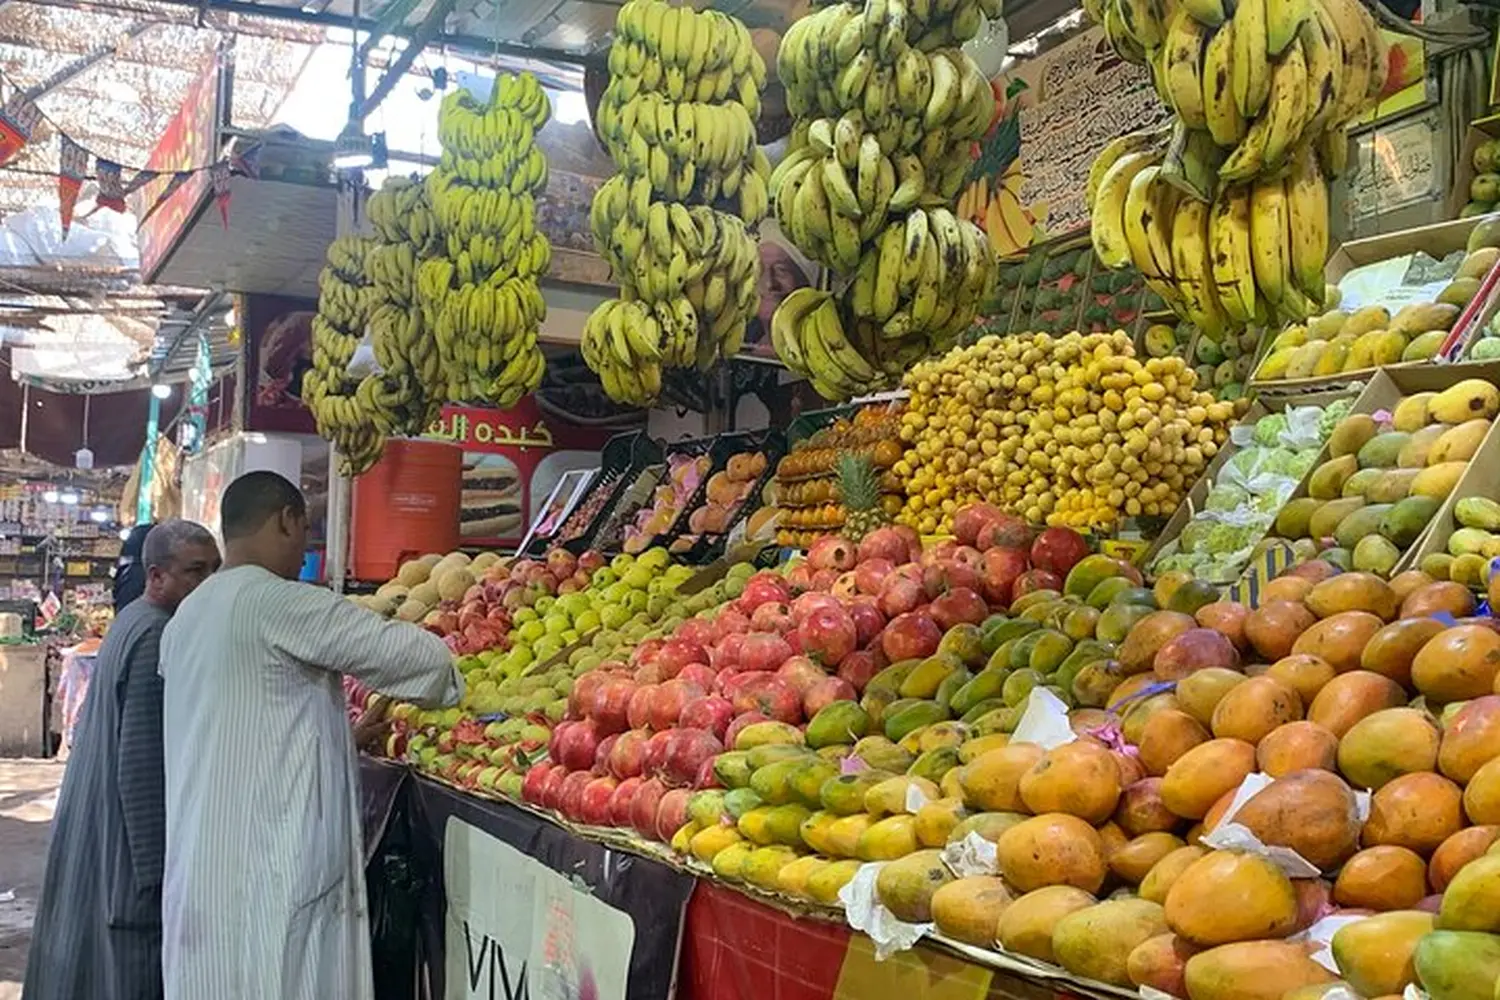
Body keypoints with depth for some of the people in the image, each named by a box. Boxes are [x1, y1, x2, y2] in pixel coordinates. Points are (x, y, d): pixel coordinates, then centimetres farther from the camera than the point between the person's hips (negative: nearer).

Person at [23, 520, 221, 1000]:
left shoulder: (132, 622, 11)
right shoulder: (157, 637, -21)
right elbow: (142, 765, -24)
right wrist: (160, 871, -21)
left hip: (92, 827, 10)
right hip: (126, 842, -10)